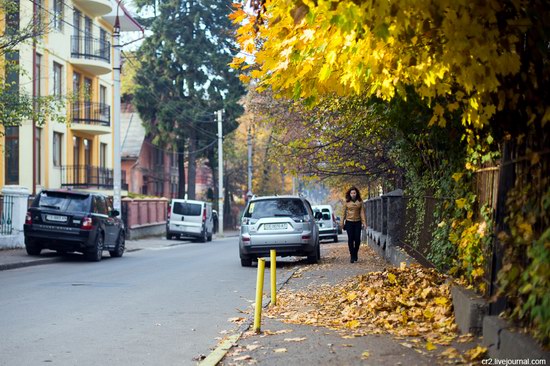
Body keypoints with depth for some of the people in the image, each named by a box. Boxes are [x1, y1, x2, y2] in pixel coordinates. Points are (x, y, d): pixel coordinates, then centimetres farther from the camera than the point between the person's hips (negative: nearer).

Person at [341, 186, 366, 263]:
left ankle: (356, 254, 23)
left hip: (357, 222, 1)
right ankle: (352, 256, 4)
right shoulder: (347, 202, 1)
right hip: (349, 222, -1)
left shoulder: (360, 202, 2)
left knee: (357, 239, -1)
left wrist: (364, 222, -4)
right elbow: (344, 213, 6)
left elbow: (362, 212, 2)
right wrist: (342, 223, 6)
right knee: (350, 239, -3)